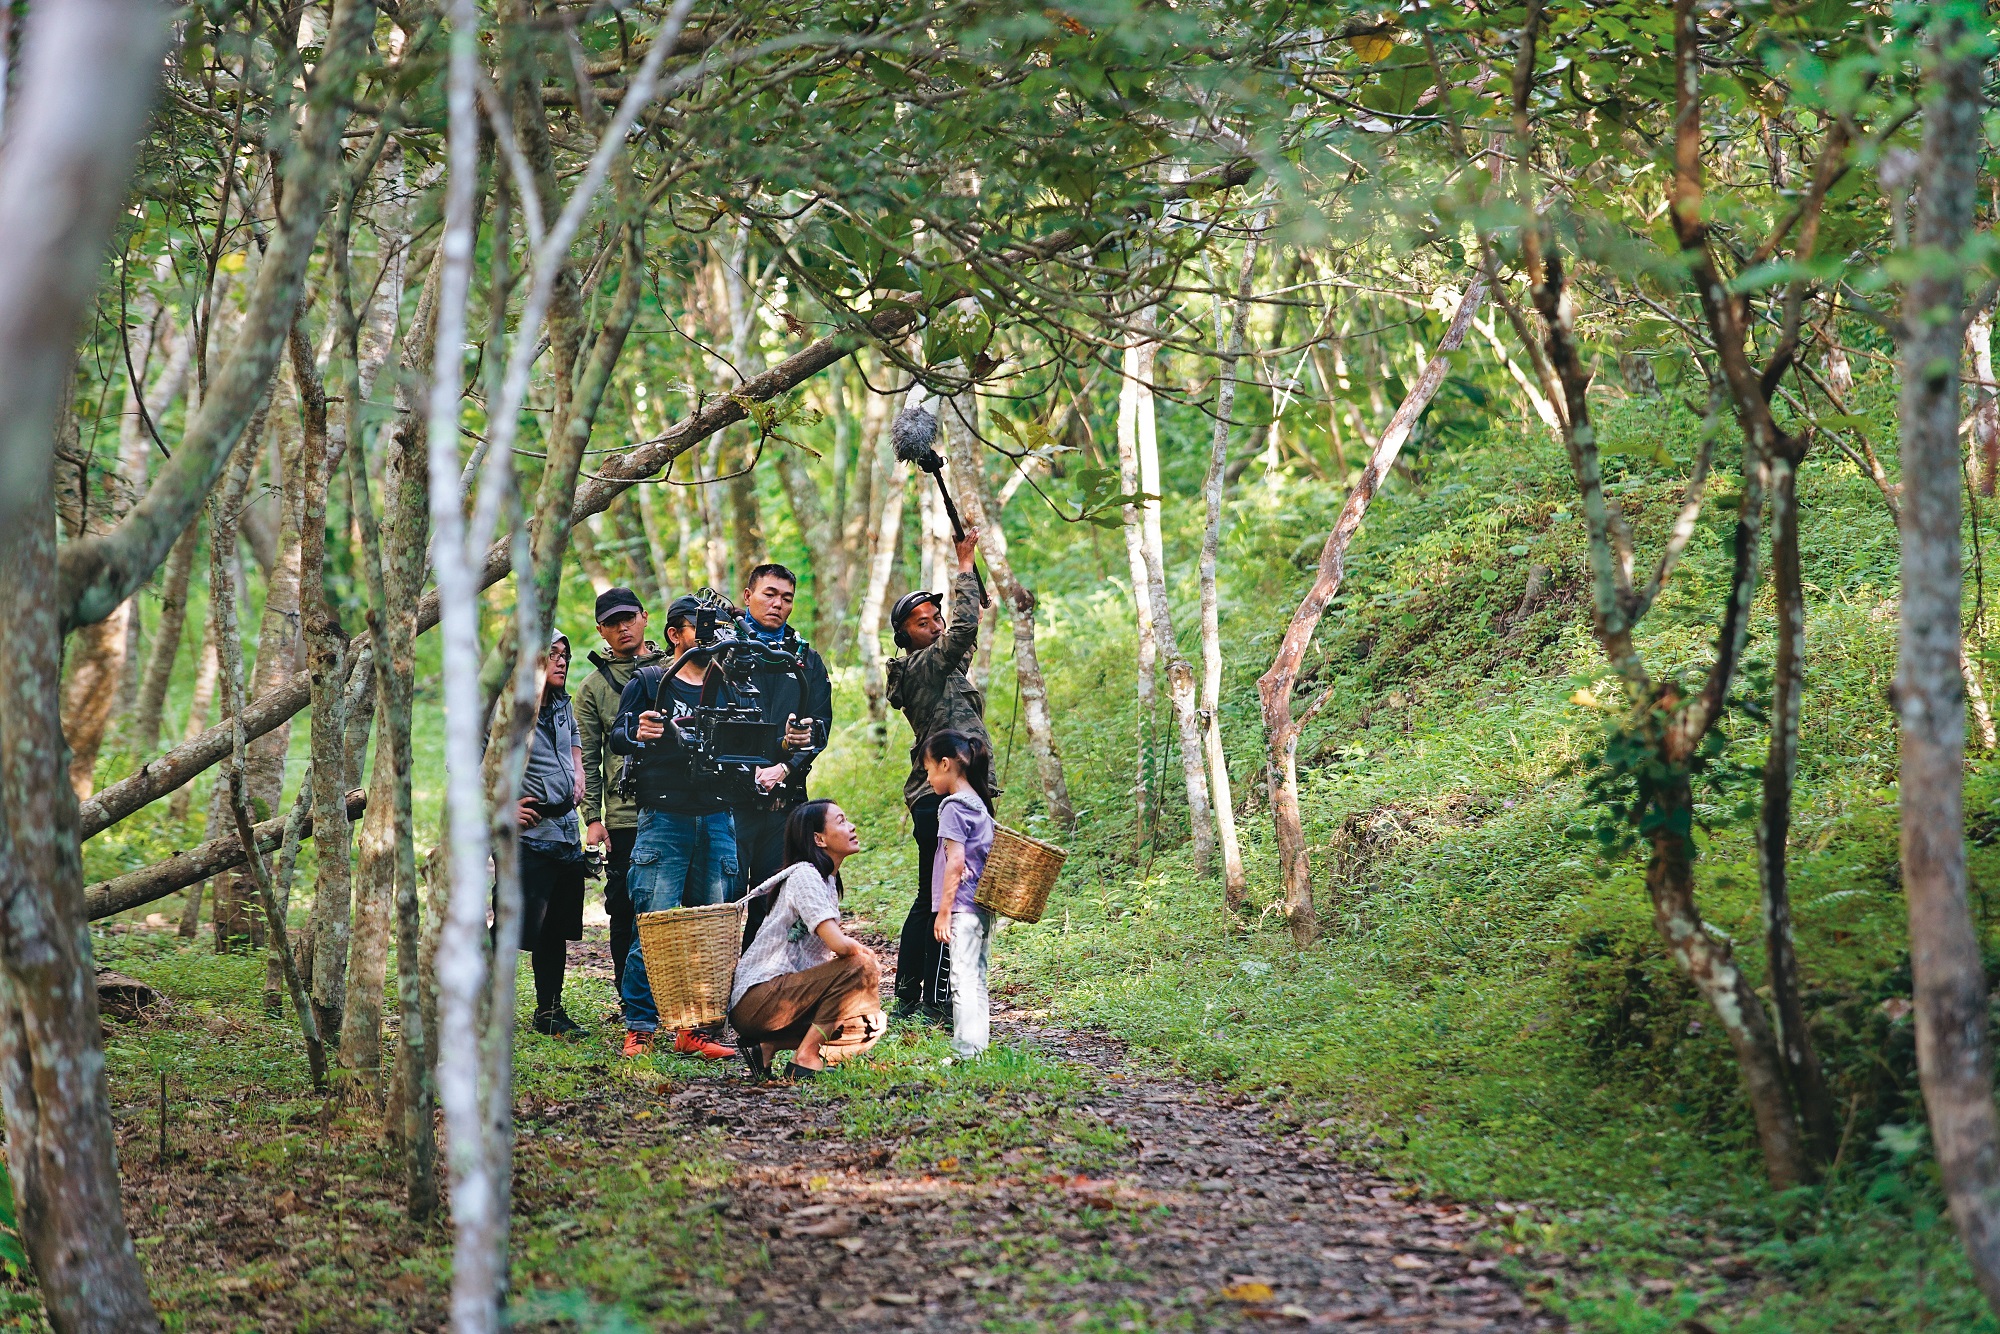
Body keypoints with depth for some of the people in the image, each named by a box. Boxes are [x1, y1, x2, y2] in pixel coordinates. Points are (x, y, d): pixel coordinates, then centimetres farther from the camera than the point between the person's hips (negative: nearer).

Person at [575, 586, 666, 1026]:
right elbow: (588, 759, 7)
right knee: (625, 909, 2)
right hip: (624, 815, 0)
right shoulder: (594, 686, 9)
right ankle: (630, 1001, 11)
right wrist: (593, 818, -1)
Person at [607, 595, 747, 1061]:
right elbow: (617, 738, -2)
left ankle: (695, 1029, 9)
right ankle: (639, 1028, -2)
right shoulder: (648, 681, 5)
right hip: (664, 817, -4)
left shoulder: (726, 687, 17)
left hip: (717, 819, 4)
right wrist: (637, 734, -24)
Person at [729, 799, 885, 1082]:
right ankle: (806, 1059, -15)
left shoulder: (828, 879, 17)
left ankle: (768, 1046, 3)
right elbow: (839, 943, -25)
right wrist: (867, 953, -6)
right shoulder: (805, 875, -13)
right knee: (860, 966, -21)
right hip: (757, 998, -10)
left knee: (869, 1027, 5)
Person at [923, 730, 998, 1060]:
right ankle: (979, 1046, 16)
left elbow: (955, 862, -17)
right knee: (976, 979, 13)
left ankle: (967, 1052, -12)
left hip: (963, 906, -9)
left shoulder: (953, 806, -12)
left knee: (963, 979, -9)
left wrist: (944, 910, -16)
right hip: (984, 907, 9)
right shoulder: (980, 804, 14)